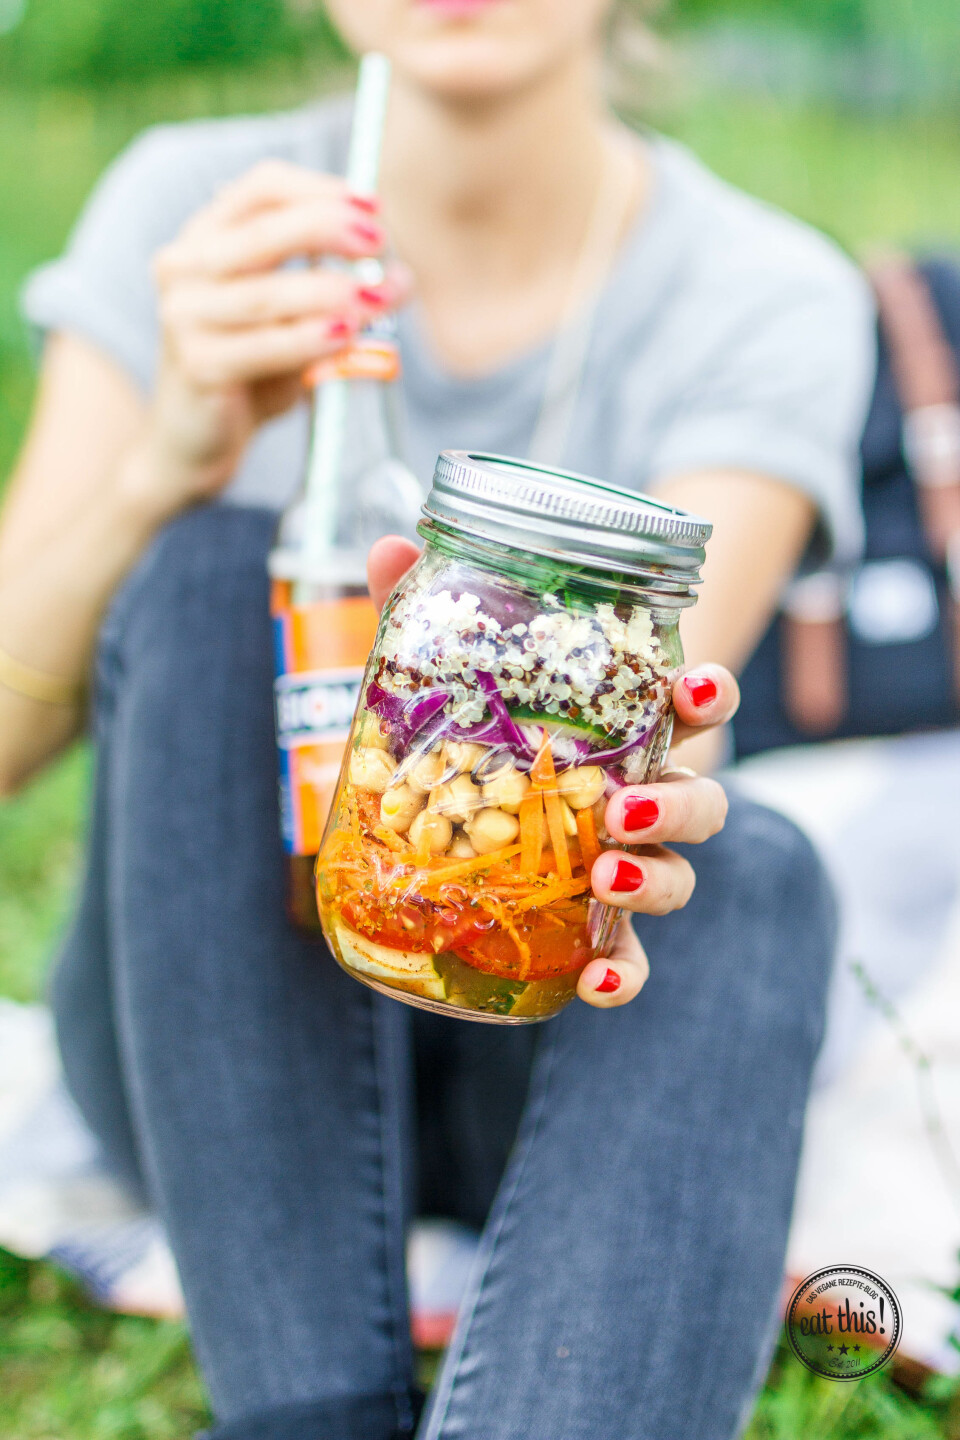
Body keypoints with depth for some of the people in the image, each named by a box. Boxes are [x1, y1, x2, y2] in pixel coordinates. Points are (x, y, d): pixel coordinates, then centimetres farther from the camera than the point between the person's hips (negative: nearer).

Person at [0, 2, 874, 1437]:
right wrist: (176, 454, -29)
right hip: (207, 1023, 1)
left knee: (752, 874, -32)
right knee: (211, 570, -26)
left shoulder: (770, 300, -9)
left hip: (535, 1038, -1)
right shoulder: (192, 208, -5)